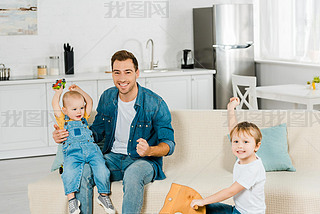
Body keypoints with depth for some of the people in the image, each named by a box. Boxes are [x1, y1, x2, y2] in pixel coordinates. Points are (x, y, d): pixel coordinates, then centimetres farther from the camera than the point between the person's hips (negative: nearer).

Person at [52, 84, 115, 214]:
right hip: (72, 152, -2)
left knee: (101, 169, -23)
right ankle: (71, 198, -29)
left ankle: (103, 195, -12)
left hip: (91, 149, 2)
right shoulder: (63, 120, 20)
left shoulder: (84, 118, 27)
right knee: (69, 171, -31)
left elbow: (89, 101, 32)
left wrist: (79, 91, 32)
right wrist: (59, 91, 29)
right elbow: (55, 105, 17)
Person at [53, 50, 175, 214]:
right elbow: (97, 132, 16)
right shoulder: (107, 98, 3)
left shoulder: (155, 103, -11)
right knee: (82, 171, -25)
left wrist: (150, 151, -33)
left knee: (132, 175, -39)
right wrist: (67, 136, -1)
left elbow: (169, 143, -10)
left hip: (144, 160, -4)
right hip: (113, 157, 4)